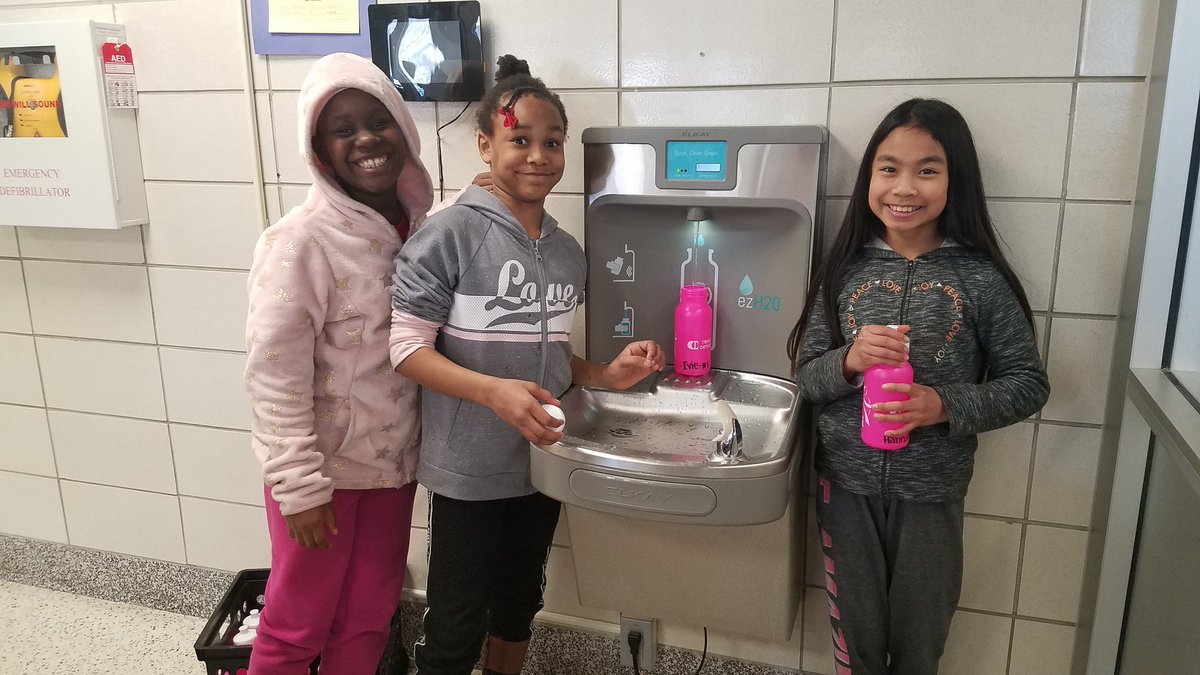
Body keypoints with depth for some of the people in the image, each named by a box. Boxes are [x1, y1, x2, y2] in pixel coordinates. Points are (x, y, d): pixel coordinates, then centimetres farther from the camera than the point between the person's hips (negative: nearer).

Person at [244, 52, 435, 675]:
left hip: (393, 460, 6)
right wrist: (298, 485, -17)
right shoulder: (300, 241, -19)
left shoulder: (418, 224, 1)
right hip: (323, 467, -5)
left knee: (368, 620, 19)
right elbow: (273, 375, -18)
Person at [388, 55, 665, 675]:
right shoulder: (451, 233, -14)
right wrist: (494, 393, -28)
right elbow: (405, 344, -16)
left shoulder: (568, 251, 6)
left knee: (518, 604, 23)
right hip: (468, 469, -6)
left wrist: (605, 376, -2)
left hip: (541, 461, 6)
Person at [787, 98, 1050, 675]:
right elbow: (806, 378, -1)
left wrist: (947, 406, -20)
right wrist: (848, 361, -22)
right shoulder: (846, 270, -4)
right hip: (846, 482, 1)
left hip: (931, 491, -1)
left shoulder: (980, 278, -9)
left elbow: (1028, 384, -4)